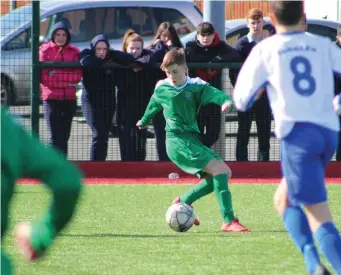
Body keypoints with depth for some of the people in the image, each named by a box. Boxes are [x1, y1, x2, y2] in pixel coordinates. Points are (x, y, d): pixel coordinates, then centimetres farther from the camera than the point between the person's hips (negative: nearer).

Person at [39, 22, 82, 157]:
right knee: (56, 137, -10)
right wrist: (66, 81, -8)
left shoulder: (74, 52, 9)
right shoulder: (45, 50, 1)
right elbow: (43, 76, -8)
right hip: (51, 98, -3)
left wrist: (57, 73, -12)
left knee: (64, 137, 8)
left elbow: (77, 75, -4)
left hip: (69, 99, 3)